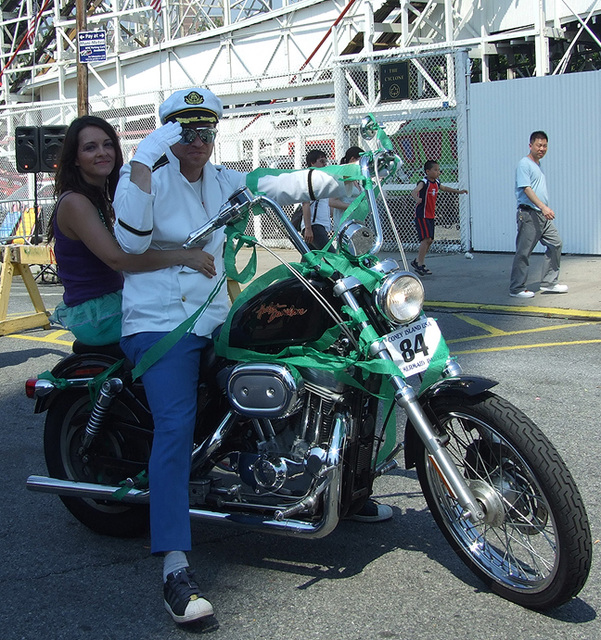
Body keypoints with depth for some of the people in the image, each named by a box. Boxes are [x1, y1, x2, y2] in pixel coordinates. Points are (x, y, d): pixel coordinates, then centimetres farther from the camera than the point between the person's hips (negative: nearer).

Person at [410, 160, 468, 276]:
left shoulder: (436, 183, 9)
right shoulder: (424, 182, -17)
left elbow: (444, 188, 31)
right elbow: (414, 191, -35)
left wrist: (458, 191, 32)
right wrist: (417, 198, -57)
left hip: (431, 216, 9)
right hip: (422, 215, -9)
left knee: (430, 240, 10)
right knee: (426, 238, -15)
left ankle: (417, 261, 22)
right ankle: (420, 265, -9)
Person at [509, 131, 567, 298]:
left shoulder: (539, 165, 20)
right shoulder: (524, 164, -9)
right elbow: (526, 188, -19)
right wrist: (543, 207, -27)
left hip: (543, 215, 10)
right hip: (529, 214, -10)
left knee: (556, 243, 9)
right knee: (523, 252, -5)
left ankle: (549, 283, 16)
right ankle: (517, 289, 1)